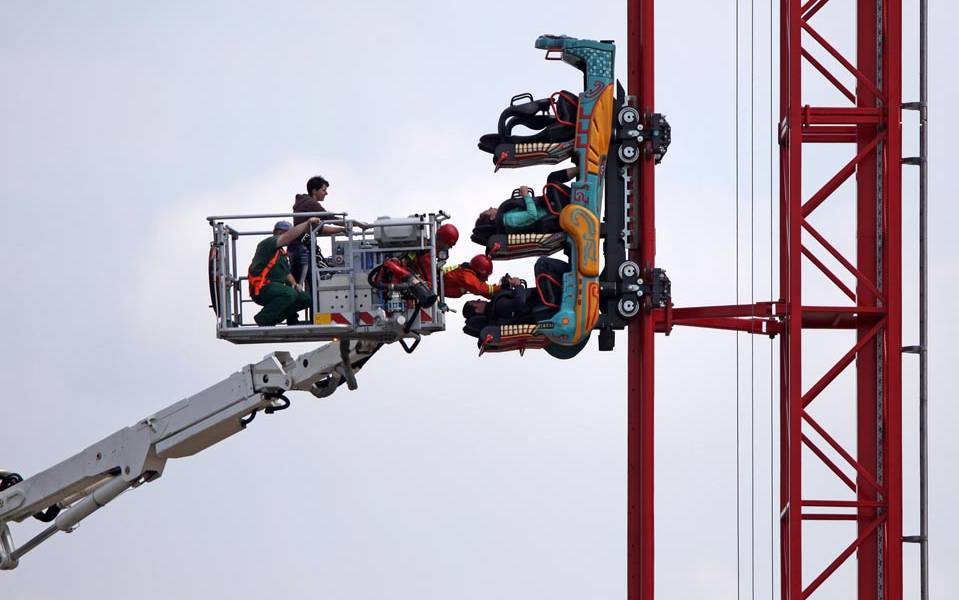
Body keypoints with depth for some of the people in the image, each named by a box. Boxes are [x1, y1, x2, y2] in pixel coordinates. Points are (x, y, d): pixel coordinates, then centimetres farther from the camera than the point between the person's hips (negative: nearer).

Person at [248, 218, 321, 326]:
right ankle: (263, 319, -20)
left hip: (276, 288, 10)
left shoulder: (281, 253, 25)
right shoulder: (268, 243, -6)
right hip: (262, 289, -10)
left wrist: (294, 283, 8)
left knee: (305, 299, 1)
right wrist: (307, 223, -16)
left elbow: (287, 273, 29)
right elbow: (290, 235, -20)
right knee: (289, 293, -34)